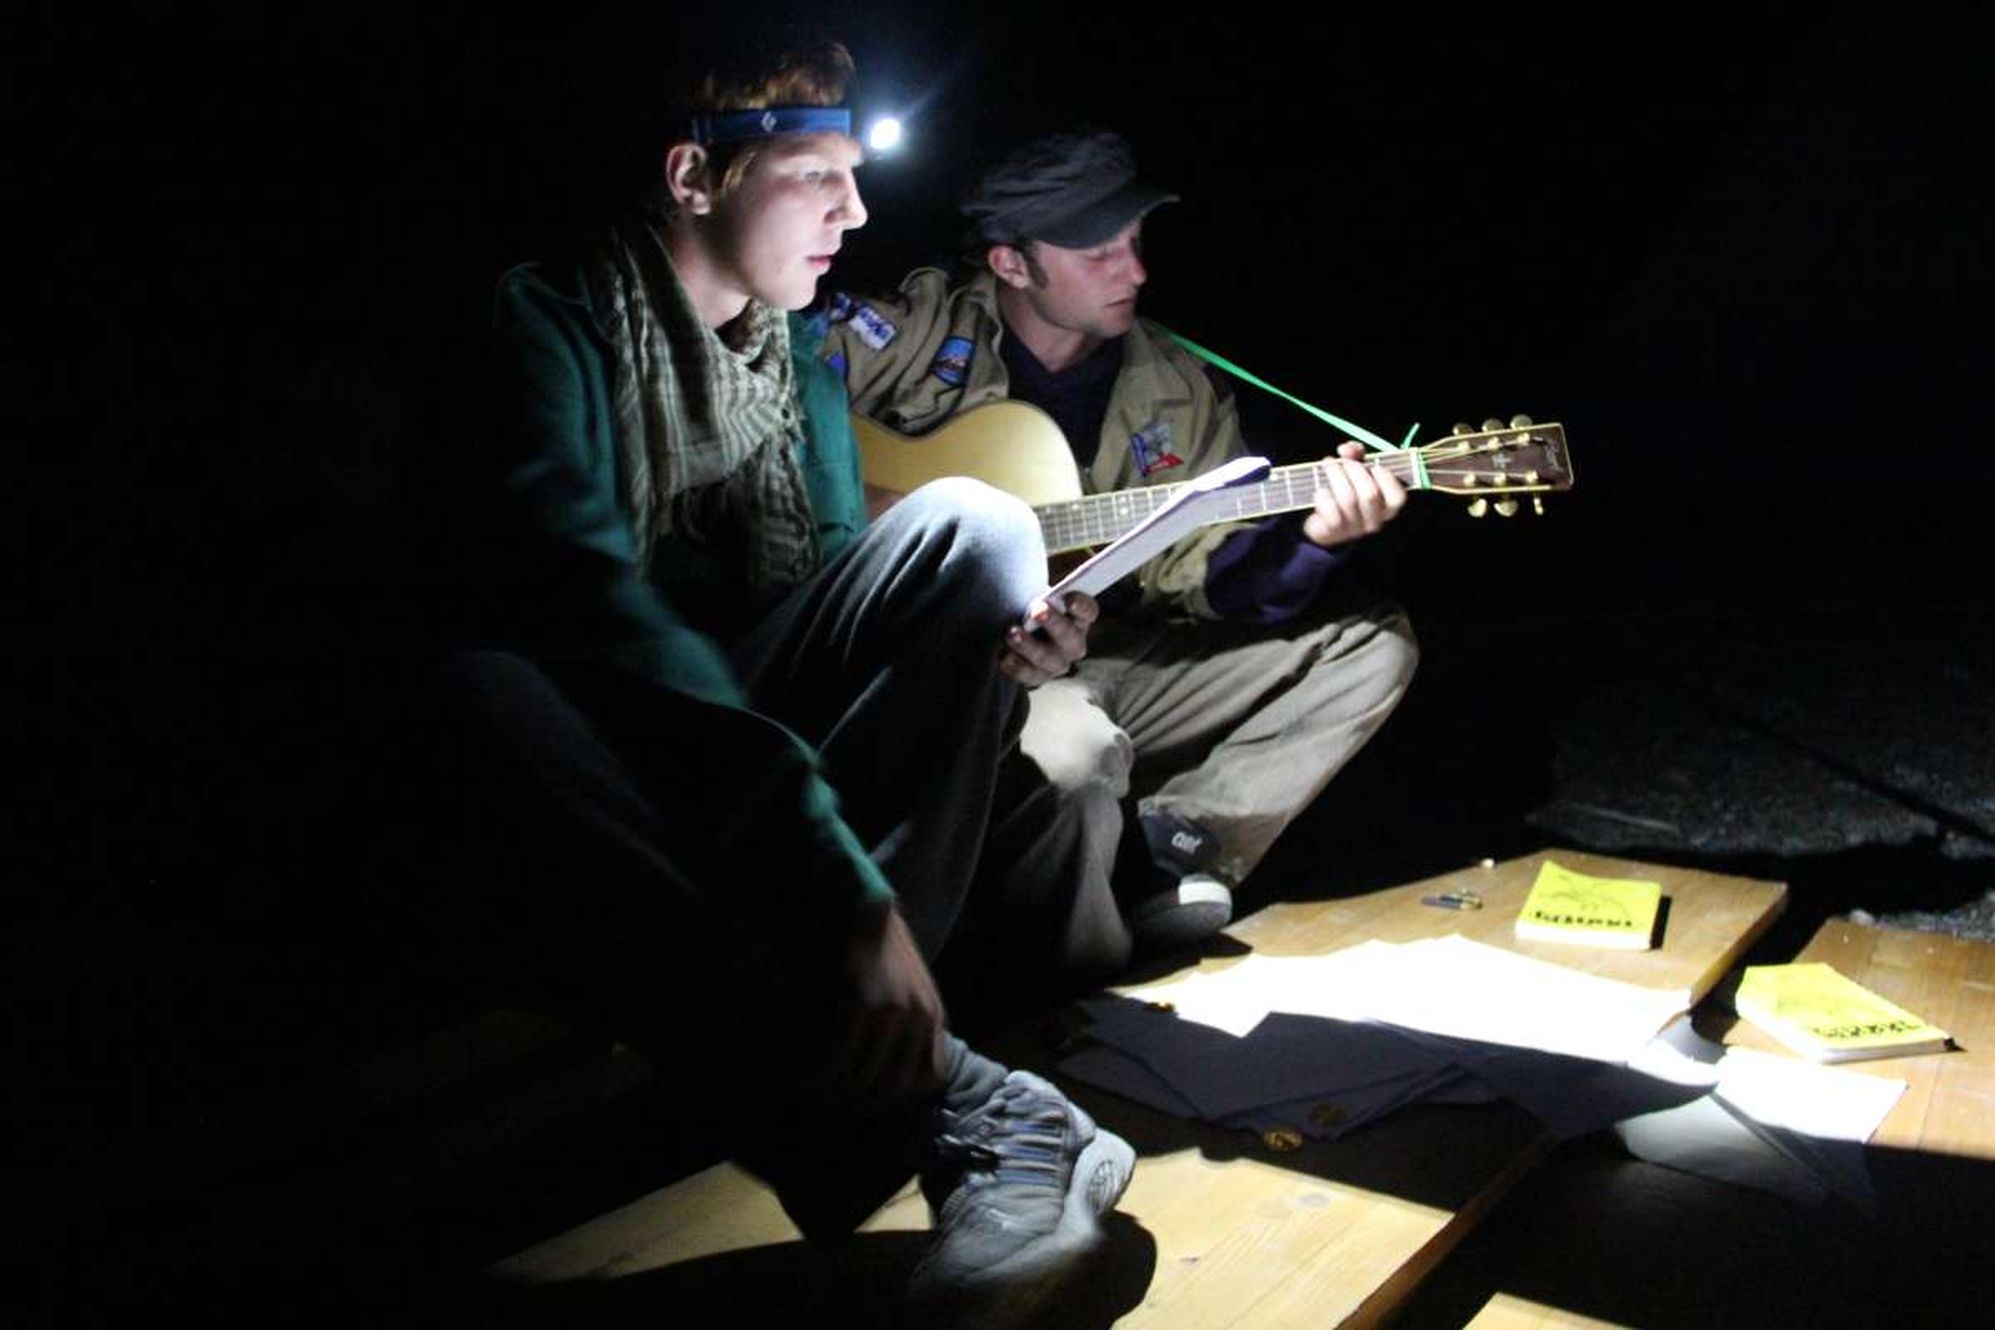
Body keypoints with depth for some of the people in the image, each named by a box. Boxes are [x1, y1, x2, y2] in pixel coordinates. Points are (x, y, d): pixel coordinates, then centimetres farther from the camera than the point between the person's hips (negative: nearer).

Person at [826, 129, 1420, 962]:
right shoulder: (915, 334, -6)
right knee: (1072, 743, -40)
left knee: (1370, 644, -1)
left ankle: (1154, 857, -13)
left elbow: (1213, 578, 3)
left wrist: (1309, 541, -17)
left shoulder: (1178, 394, 6)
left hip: (1105, 660, 6)